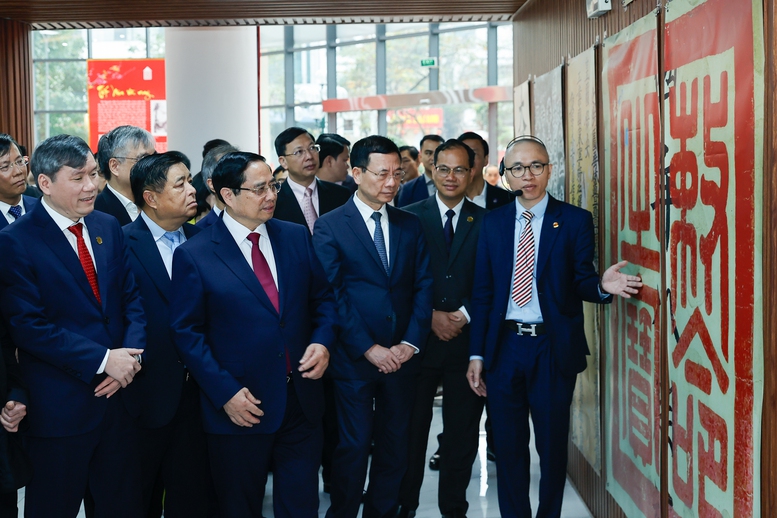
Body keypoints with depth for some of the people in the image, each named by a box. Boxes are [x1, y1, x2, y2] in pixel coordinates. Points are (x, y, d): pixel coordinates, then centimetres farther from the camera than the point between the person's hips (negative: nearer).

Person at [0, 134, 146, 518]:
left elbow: (131, 298, 7)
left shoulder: (108, 227, 8)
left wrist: (130, 355, -11)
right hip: (59, 408, -5)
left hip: (119, 394, 5)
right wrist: (102, 360, -19)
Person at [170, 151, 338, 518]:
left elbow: (323, 298, 11)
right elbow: (187, 333, -7)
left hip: (302, 401, 3)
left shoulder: (296, 237, 5)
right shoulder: (194, 256, -7)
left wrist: (322, 341, -8)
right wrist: (225, 393, -14)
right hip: (240, 407, -3)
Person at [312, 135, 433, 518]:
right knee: (353, 447, 2)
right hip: (355, 358, -4)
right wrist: (369, 348, -14)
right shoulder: (330, 227, -4)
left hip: (401, 357, 4)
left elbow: (424, 286, 4)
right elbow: (332, 297, -9)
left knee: (395, 447, 11)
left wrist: (410, 343, -8)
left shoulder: (410, 225, 9)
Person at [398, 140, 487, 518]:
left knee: (463, 431, 8)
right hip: (419, 338, -1)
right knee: (411, 428, 6)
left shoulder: (486, 222, 5)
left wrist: (464, 315, -10)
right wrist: (430, 316, -11)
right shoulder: (409, 217, 2)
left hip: (467, 338, 1)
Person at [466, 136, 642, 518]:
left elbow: (581, 283, -1)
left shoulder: (575, 221, -1)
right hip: (503, 345, 2)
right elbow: (482, 293, 6)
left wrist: (602, 286, -25)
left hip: (553, 348, -2)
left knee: (552, 445, 8)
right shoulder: (492, 223, 6)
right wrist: (476, 354, 2)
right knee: (508, 446, 10)